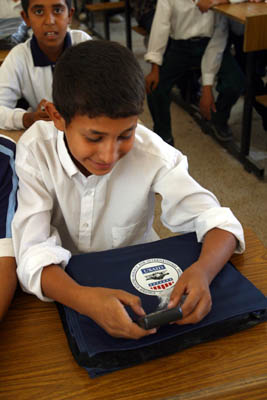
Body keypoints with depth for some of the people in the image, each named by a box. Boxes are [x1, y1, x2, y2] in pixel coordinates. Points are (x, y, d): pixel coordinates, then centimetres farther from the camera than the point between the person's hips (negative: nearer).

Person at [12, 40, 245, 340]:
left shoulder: (152, 153, -19)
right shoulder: (35, 150, -19)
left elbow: (215, 220, -15)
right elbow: (34, 251, -25)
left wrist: (202, 270, -37)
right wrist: (83, 299, -44)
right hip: (67, 284, 0)